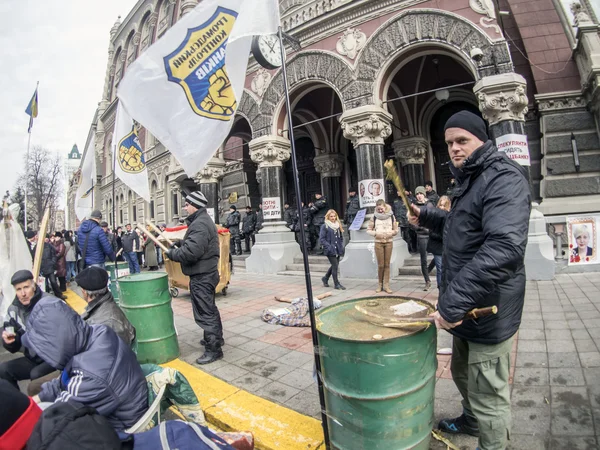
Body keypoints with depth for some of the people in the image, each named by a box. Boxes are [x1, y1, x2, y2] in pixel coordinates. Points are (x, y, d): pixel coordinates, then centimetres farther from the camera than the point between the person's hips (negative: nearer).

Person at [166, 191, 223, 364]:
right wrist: (179, 245, 7)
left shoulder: (200, 224, -20)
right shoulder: (203, 220, 15)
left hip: (201, 276, -11)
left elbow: (192, 251, -29)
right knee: (209, 308, 22)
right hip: (206, 273, 11)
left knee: (205, 312, -3)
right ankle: (215, 337, 38)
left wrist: (172, 253, -14)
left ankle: (214, 349, 6)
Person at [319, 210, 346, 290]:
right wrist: (329, 247, -18)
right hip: (330, 250, -6)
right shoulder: (324, 226, -7)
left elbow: (341, 237, 20)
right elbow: (321, 239, -11)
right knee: (335, 265, -5)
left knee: (334, 265, 14)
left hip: (337, 250, 6)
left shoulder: (338, 225, 12)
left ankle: (325, 278, 35)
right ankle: (337, 284, 7)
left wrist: (341, 246, 6)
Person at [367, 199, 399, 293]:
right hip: (378, 243, -1)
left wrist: (390, 233, -13)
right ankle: (380, 284, 16)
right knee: (380, 265, 1)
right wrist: (376, 233, -14)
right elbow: (368, 230, 3)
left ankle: (386, 285, 10)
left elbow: (396, 230, 7)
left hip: (389, 242, 1)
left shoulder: (391, 216, 2)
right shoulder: (374, 217, 0)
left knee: (387, 264, 4)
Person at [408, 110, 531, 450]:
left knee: (488, 395, 6)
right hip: (467, 306, 10)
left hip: (487, 311, -10)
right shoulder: (471, 180, 14)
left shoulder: (503, 178, -19)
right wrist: (427, 217, 14)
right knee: (463, 374, 28)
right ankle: (471, 421, 52)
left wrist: (454, 302, -35)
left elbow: (505, 247, -34)